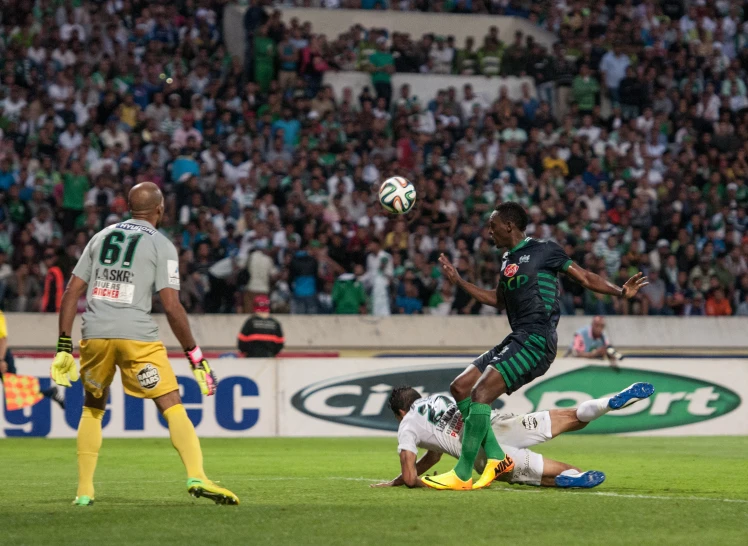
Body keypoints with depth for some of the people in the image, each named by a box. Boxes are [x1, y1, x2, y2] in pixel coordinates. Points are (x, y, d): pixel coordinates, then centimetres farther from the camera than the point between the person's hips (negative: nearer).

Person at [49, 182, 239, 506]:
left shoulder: (101, 237, 18)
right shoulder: (161, 245, 3)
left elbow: (72, 292, 13)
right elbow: (172, 306, -6)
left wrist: (64, 347, 15)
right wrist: (195, 356, 0)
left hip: (95, 334, 4)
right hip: (136, 334, -4)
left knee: (92, 409, 22)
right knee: (172, 407, -3)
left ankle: (84, 492, 18)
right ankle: (196, 477, -21)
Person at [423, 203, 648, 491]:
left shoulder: (544, 251, -3)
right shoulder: (507, 259, 20)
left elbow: (585, 277, -1)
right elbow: (498, 300, 34)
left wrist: (620, 291, -15)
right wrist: (458, 281, 32)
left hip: (536, 340, -9)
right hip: (517, 338, 9)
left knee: (480, 393, -20)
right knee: (460, 387, 5)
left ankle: (462, 475, -18)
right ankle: (496, 458, 3)